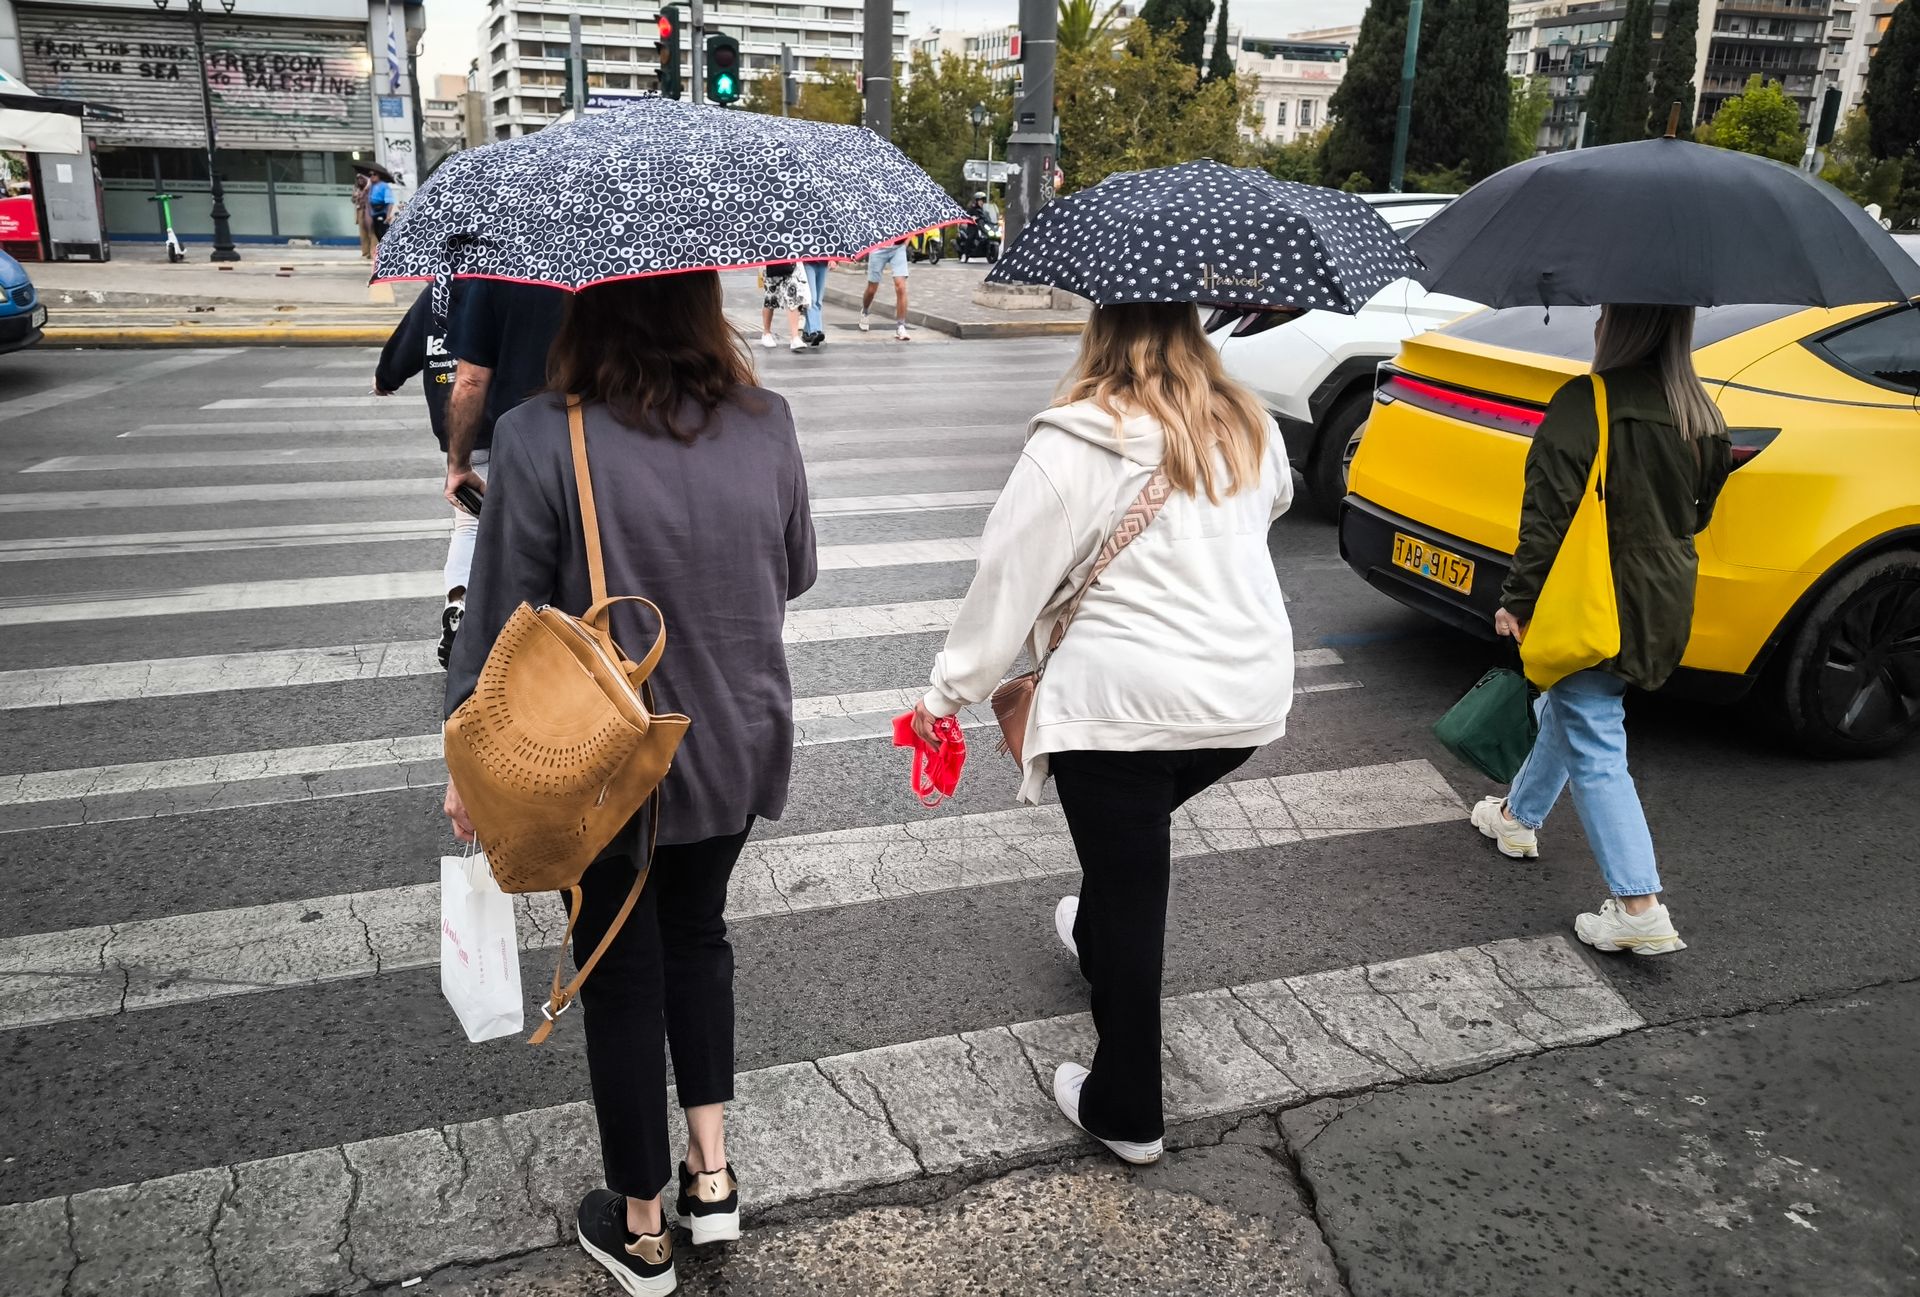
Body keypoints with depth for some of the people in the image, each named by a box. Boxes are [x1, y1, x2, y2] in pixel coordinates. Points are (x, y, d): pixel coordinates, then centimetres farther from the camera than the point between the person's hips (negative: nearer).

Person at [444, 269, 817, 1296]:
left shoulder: (539, 440, -20)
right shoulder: (767, 423, -8)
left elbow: (500, 620, -13)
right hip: (739, 750, 4)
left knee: (622, 978, 15)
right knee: (697, 935, 27)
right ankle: (712, 1176, 31)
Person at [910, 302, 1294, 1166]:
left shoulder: (1075, 446, -12)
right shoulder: (1249, 428, 6)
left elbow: (1010, 579, -11)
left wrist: (949, 692, -1)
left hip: (1121, 701, -6)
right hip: (1249, 699, 6)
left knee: (1128, 893, 6)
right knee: (1138, 844, 31)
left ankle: (1124, 1112, 19)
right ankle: (1092, 942, 55)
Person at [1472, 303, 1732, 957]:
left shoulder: (1584, 404, -18)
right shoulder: (1702, 414, 5)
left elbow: (1548, 515, -19)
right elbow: (1699, 511, 16)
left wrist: (1517, 600, -13)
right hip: (1665, 601, 8)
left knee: (1594, 745, -4)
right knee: (1567, 710, 26)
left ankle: (1640, 909, -7)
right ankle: (1519, 815, 45)